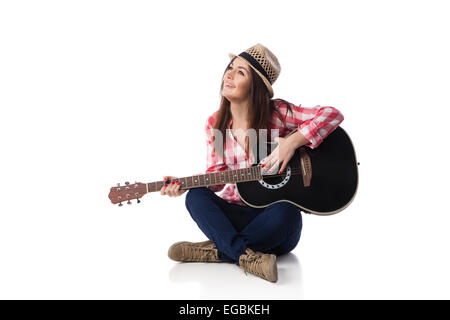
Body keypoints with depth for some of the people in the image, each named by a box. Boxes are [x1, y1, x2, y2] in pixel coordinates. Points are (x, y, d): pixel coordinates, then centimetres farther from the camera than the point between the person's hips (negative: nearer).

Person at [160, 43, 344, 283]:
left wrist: (292, 141, -25)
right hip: (234, 213, 3)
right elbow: (216, 176, 2)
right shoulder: (215, 124, 3)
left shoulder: (276, 113, -9)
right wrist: (185, 184, -16)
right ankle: (248, 257, -35)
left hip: (273, 215, -2)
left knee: (286, 213, -36)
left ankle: (217, 251, -23)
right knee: (196, 196, -24)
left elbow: (333, 115, -14)